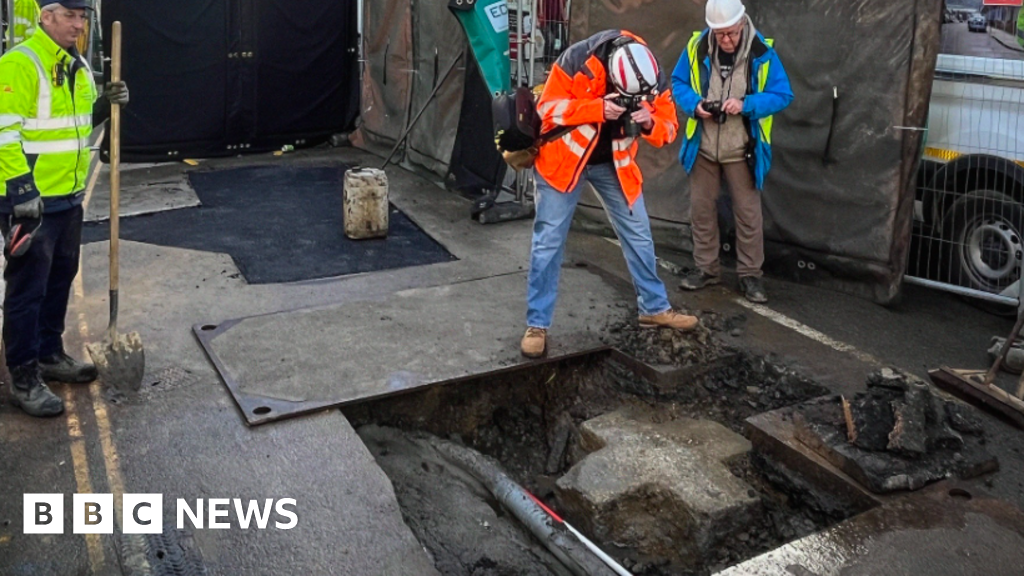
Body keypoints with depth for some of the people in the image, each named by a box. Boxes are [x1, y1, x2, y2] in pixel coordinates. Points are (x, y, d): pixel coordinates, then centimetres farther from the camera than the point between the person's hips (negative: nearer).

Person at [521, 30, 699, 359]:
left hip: (614, 164, 4)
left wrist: (650, 123, -30)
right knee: (548, 242, -4)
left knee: (639, 236, 8)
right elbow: (548, 107, -22)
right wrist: (598, 109, -34)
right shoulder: (577, 60, -26)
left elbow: (669, 127, -7)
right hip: (564, 159, -3)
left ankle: (655, 308, 27)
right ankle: (537, 325, 6)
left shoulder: (655, 80, -15)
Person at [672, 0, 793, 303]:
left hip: (742, 151, -2)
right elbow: (678, 83, 4)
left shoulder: (762, 53, -13)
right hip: (702, 147, 3)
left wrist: (746, 104, -25)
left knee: (748, 213, 4)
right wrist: (694, 105, -16)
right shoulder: (697, 47, -7)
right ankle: (706, 268, 27)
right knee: (701, 209, 11)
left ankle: (750, 274, 17)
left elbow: (782, 95, -10)